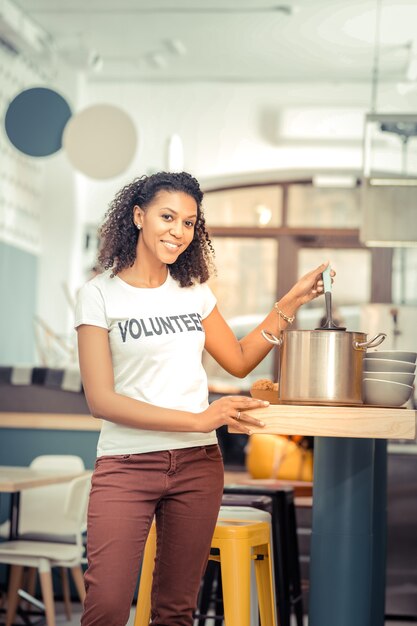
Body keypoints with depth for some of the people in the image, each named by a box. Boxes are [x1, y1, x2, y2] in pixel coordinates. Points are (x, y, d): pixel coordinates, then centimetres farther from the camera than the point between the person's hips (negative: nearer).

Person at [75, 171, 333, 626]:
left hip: (197, 464, 4)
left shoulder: (194, 292, 11)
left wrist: (290, 303, 11)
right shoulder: (99, 295, -4)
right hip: (126, 466, -4)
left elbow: (239, 361, 20)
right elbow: (100, 399, -12)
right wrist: (199, 419, -19)